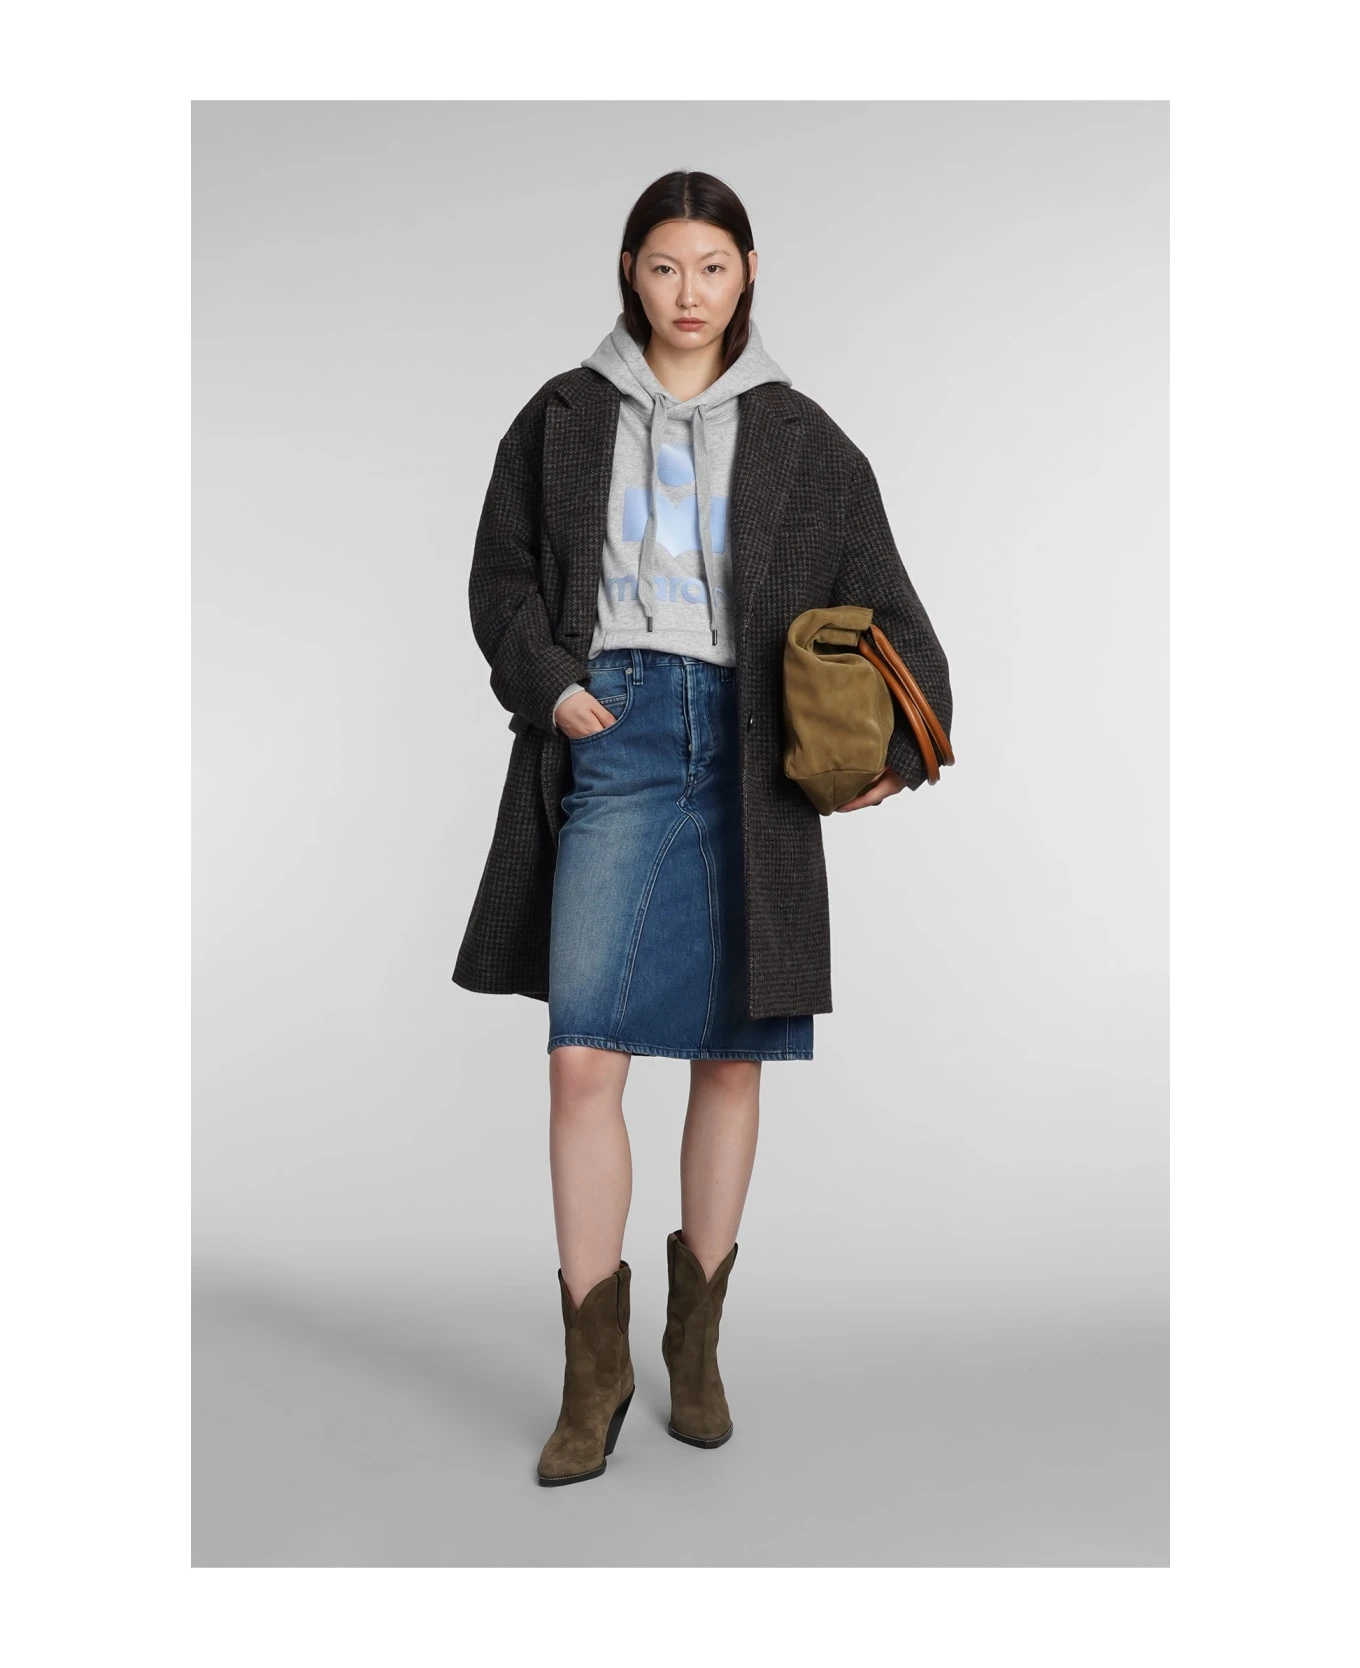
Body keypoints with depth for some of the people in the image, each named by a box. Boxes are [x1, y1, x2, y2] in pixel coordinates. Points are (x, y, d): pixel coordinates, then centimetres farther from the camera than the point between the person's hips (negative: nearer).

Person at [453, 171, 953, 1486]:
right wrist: (546, 679, -7)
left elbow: (882, 605, 9)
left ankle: (697, 1342, 23)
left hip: (747, 754, 1)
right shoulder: (565, 418, 10)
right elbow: (501, 576, 11)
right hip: (613, 738, -1)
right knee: (583, 1057, -10)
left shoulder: (798, 438, 10)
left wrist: (901, 738, -7)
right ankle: (594, 1367, 3)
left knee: (729, 1056, 6)